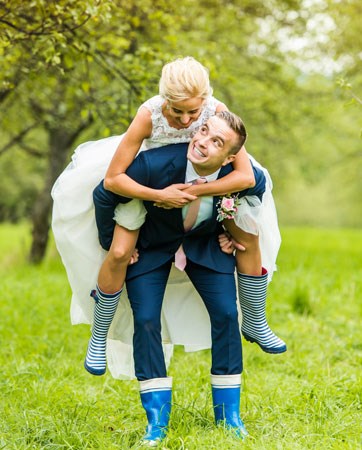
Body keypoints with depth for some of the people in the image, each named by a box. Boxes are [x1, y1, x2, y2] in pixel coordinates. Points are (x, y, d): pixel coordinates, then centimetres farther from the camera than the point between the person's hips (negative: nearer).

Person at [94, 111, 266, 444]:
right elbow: (104, 195, -18)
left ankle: (228, 413, 7)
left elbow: (258, 189, 1)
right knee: (146, 321, -12)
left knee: (226, 315, -9)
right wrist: (113, 247, -8)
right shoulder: (154, 165, -36)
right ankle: (157, 420, 0)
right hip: (151, 245, -1)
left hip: (206, 244, 2)